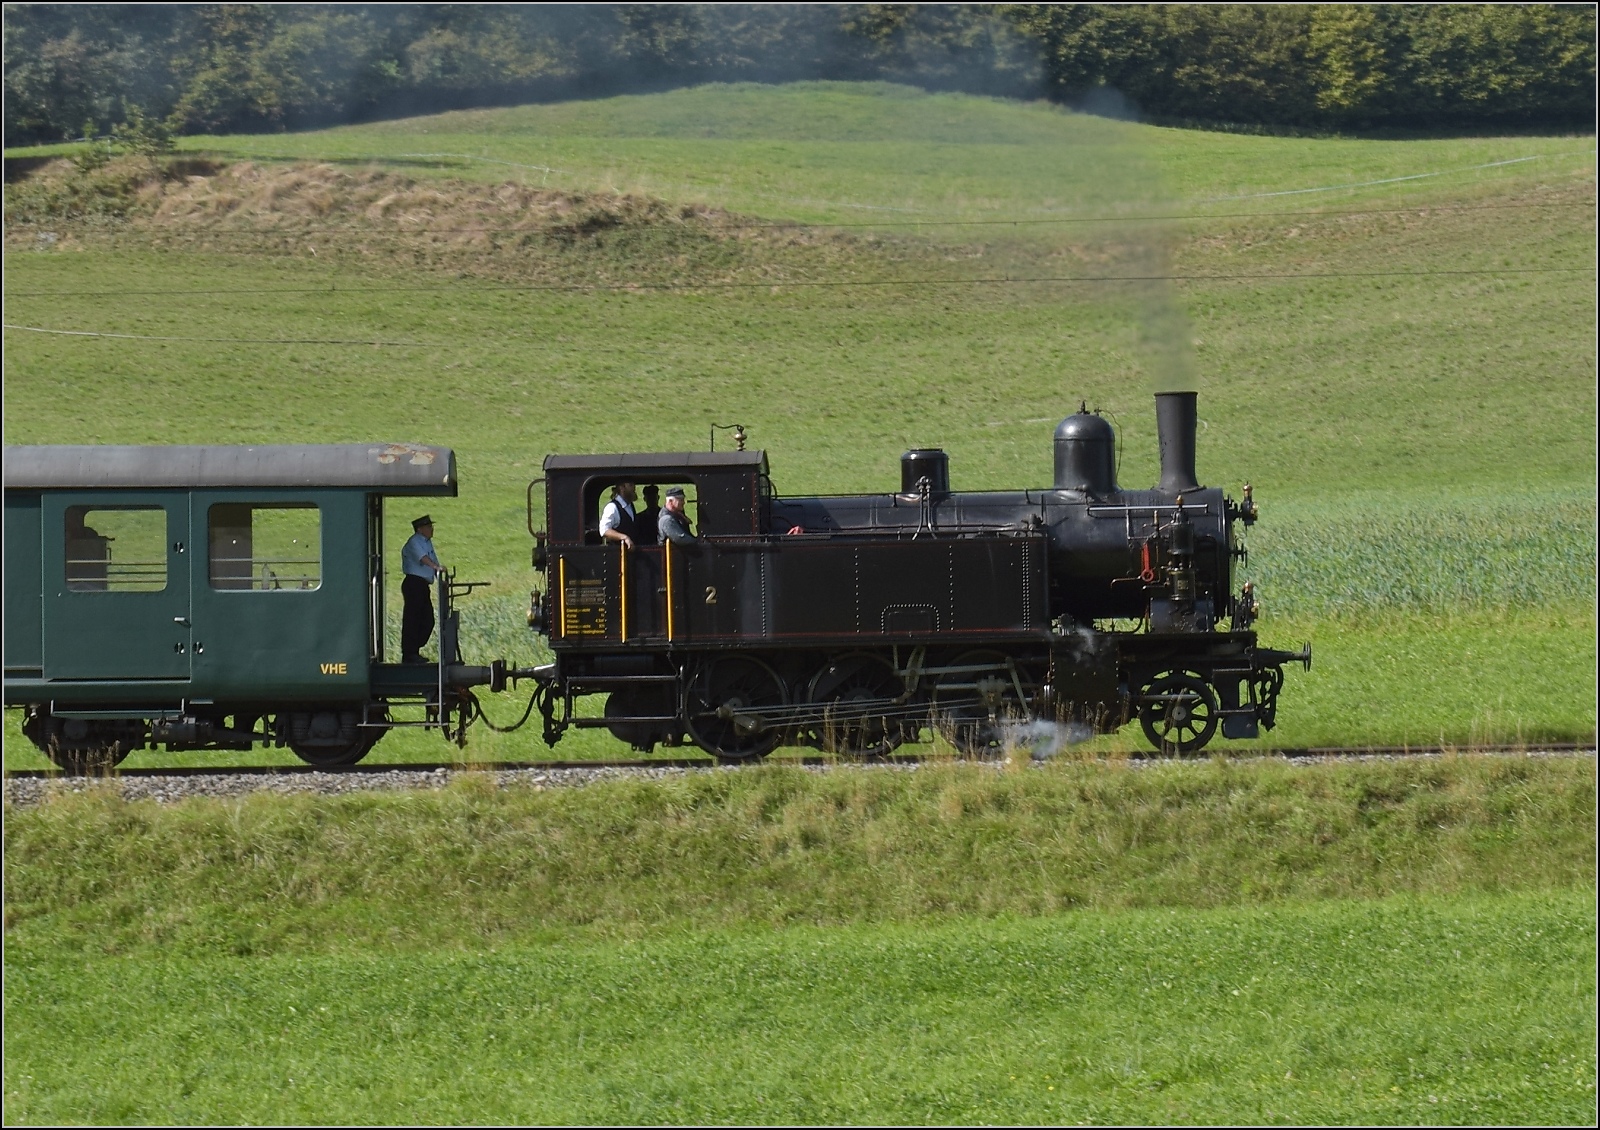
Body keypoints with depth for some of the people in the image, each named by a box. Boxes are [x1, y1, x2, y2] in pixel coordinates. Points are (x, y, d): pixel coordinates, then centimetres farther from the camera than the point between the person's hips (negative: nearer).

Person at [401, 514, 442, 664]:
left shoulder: (427, 542, 19)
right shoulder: (414, 542, -10)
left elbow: (433, 560, 19)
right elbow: (422, 557, -28)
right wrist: (436, 567, -43)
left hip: (423, 585, 10)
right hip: (413, 583, -10)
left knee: (427, 620, 9)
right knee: (412, 619, -8)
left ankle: (413, 651, 18)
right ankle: (408, 654, -5)